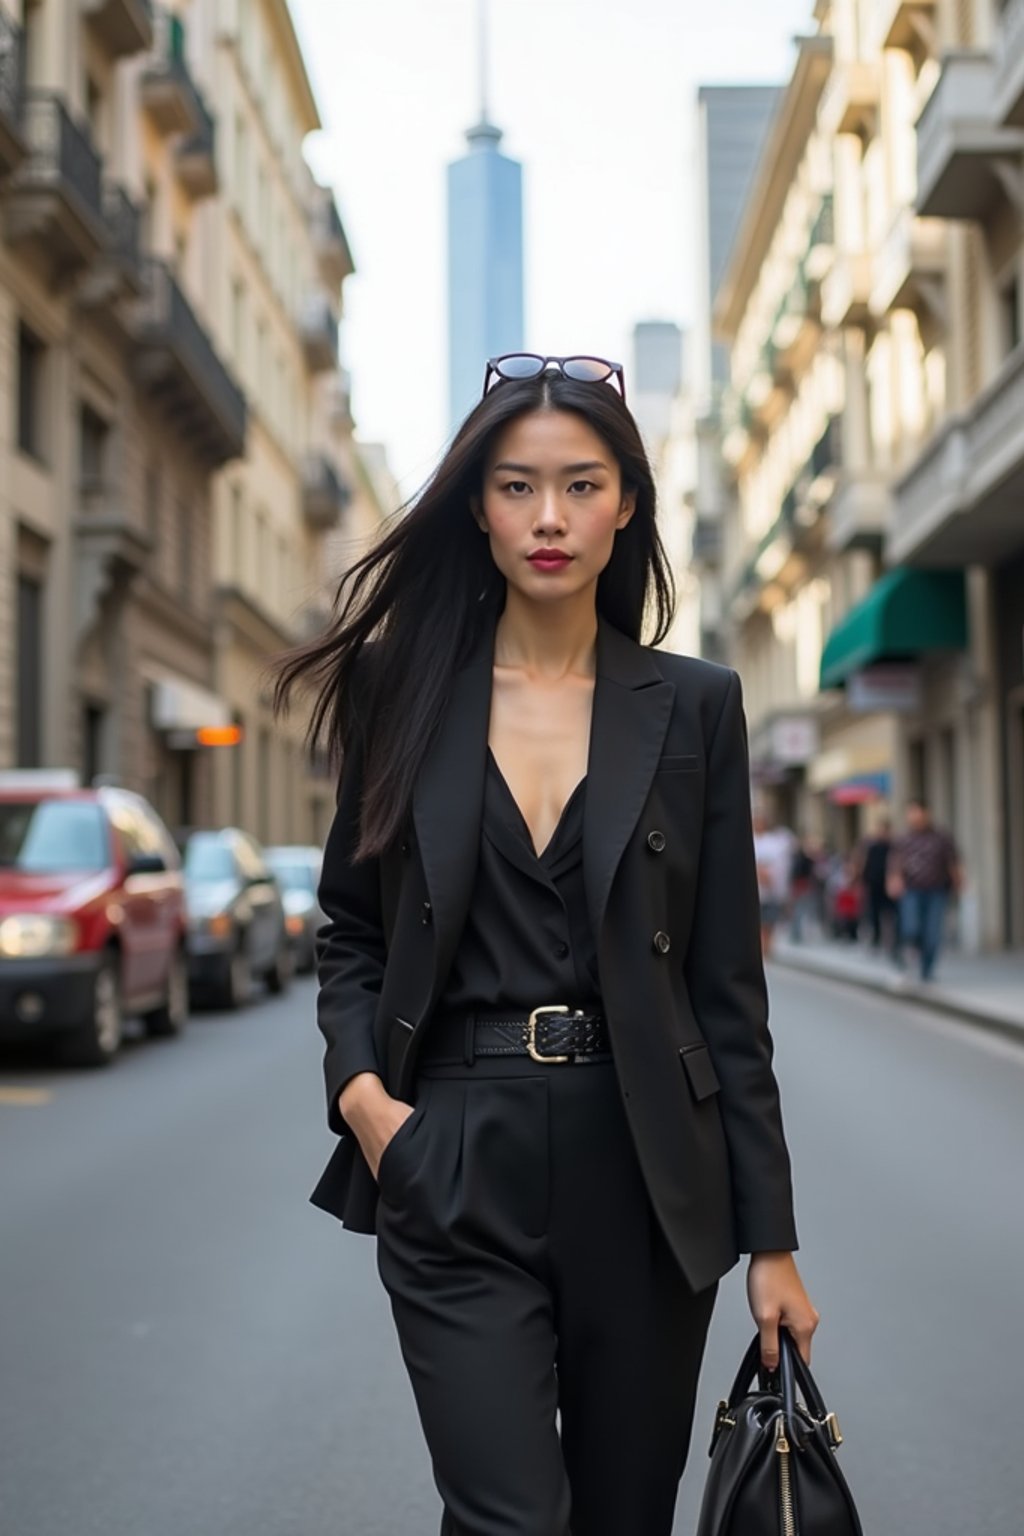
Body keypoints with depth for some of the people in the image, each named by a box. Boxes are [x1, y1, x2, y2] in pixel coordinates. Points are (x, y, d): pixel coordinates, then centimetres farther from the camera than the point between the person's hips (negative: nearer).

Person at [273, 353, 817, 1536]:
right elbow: (351, 932, 12)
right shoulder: (404, 691, 4)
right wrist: (357, 1084, -7)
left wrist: (771, 1237, 0)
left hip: (641, 1170, 1)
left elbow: (727, 983, 2)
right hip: (455, 1172, -1)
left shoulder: (691, 705, 3)